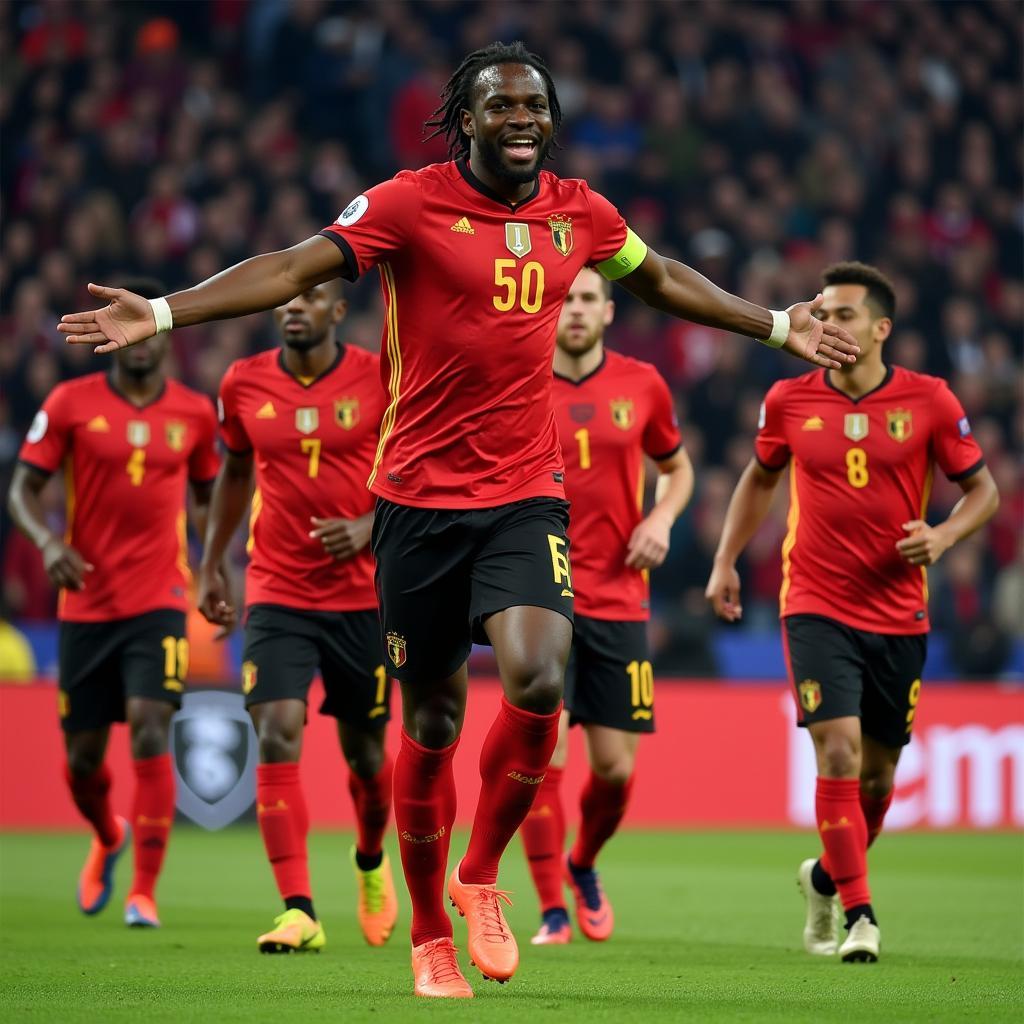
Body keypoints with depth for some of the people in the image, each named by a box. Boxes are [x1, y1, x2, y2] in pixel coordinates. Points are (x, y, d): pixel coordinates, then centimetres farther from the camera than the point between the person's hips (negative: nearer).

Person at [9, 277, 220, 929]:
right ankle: (109, 839, 41)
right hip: (87, 601, 1)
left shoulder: (195, 412, 5)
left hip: (160, 601, -1)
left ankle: (145, 892, -12)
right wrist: (48, 542, -18)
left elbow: (207, 496, 18)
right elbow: (23, 488, 0)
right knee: (84, 756, 7)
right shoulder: (71, 403, -1)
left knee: (150, 730, -17)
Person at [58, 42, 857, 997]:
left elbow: (660, 277, 27)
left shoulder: (579, 213, 8)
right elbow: (294, 267, -12)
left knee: (536, 682, -21)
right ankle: (429, 937, 22)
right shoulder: (412, 203, -5)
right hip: (419, 496, -2)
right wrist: (161, 314, -23)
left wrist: (777, 326, 34)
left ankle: (480, 877, 3)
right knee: (431, 720, 5)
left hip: (526, 496, 2)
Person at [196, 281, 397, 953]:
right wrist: (210, 564, 18)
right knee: (278, 735, -17)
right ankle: (300, 913, -18)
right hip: (277, 595, 1)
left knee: (365, 748, 10)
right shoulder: (244, 384, 1)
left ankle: (371, 861, 43)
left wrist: (369, 526, -17)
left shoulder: (379, 379, -7)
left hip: (363, 594, -1)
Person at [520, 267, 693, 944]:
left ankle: (583, 866, 34)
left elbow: (677, 466, 20)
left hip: (619, 604, 2)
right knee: (543, 753, -14)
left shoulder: (642, 385, 5)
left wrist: (662, 518, 1)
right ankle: (553, 911, -3)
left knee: (614, 768, 3)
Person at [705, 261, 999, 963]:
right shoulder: (790, 401, 0)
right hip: (817, 608, -1)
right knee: (839, 753, -17)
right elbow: (760, 479, 18)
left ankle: (827, 877, 36)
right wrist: (726, 562, 13)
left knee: (878, 772, 9)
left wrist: (941, 537, -14)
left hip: (899, 613, 1)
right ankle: (859, 913, -11)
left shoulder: (928, 400, -4)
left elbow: (983, 490, 4)